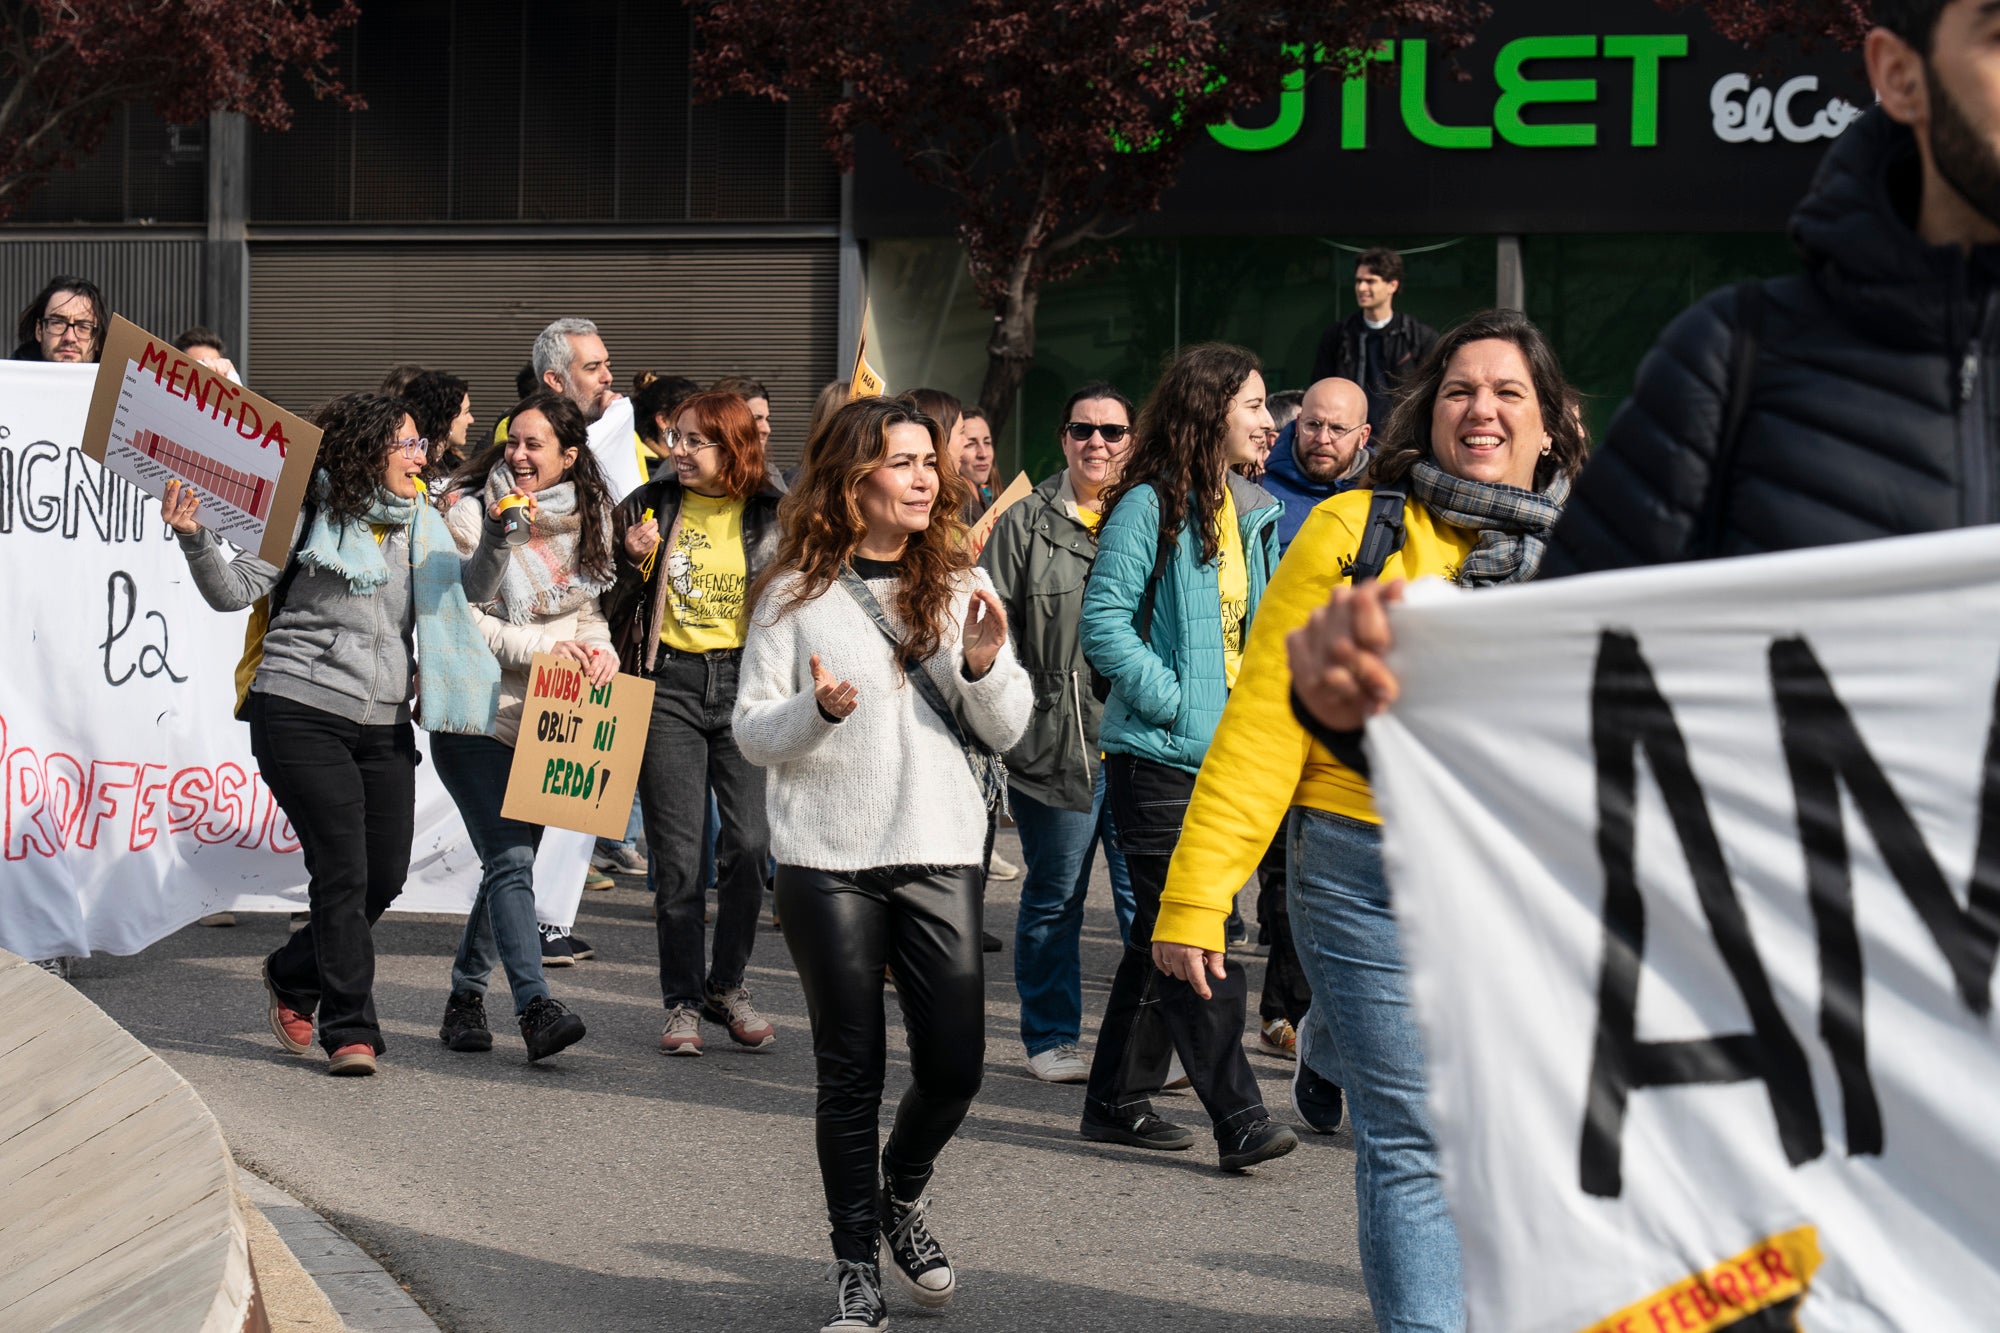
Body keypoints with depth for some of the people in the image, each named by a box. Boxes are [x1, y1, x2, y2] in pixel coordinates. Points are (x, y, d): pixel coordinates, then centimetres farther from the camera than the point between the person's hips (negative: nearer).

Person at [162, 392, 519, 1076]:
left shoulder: (421, 524, 14)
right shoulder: (311, 516, -5)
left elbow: (474, 588, 12)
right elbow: (233, 591, -6)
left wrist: (497, 536, -6)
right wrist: (194, 538, -24)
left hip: (385, 725, 6)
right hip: (302, 713, -6)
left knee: (386, 877, 6)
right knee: (343, 872, -10)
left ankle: (292, 976, 31)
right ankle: (351, 1032, 0)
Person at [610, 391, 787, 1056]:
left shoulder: (774, 513, 2)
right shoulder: (648, 505, 5)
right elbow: (615, 606, 10)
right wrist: (633, 564, -7)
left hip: (746, 682, 0)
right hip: (668, 683, 0)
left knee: (750, 843, -6)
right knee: (677, 855, 0)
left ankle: (727, 983, 14)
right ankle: (682, 1001, 10)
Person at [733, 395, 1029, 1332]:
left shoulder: (959, 584, 7)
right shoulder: (796, 593, -1)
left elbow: (1006, 731, 8)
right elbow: (752, 731, 1)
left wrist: (985, 666, -12)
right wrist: (818, 711, -19)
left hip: (940, 852, 2)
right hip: (827, 861, -2)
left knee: (955, 1064, 0)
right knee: (851, 1074, 3)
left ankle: (905, 1190, 31)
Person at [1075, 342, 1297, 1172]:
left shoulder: (1251, 512, 14)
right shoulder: (1152, 506, -10)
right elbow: (1103, 620, -16)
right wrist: (1171, 698, -18)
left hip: (1224, 753, 8)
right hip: (1159, 754, -8)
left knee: (1167, 937, 13)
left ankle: (1118, 1100, 22)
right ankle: (1238, 1119, -10)